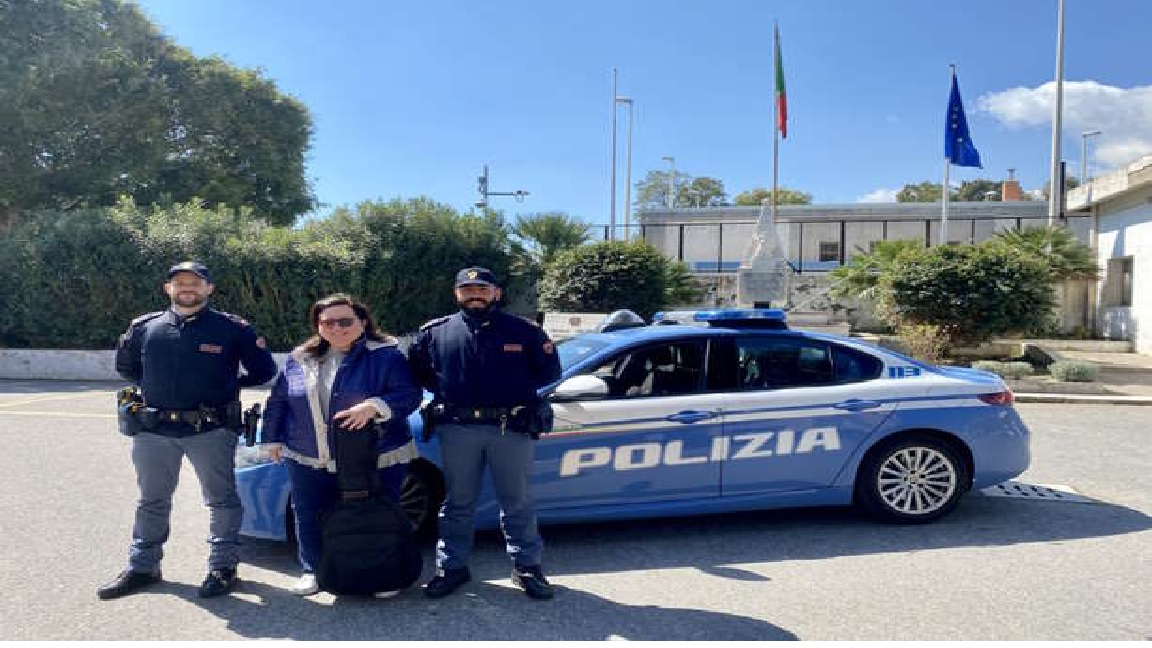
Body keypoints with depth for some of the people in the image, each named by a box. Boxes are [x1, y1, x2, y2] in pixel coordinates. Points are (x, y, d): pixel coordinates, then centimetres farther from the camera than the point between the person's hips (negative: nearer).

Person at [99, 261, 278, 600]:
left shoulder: (233, 329, -5)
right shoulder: (144, 327, 6)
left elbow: (264, 369, 2)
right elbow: (125, 366, 22)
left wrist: (228, 384, 2)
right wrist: (153, 387, 12)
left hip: (211, 429, -3)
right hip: (154, 429, 4)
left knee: (221, 500, 4)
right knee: (152, 501, 16)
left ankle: (222, 567, 16)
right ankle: (141, 567, 30)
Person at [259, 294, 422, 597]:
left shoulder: (385, 355, -8)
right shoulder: (299, 360, 7)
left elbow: (410, 394, -15)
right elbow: (277, 402, 16)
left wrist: (374, 406, -28)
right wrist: (272, 439, 15)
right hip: (309, 461, 4)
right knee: (309, 518, 13)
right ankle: (313, 571, 33)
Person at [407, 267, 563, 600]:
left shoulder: (524, 331, 2)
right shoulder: (435, 332, 6)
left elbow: (549, 372, 7)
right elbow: (417, 372, 15)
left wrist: (514, 386, 2)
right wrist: (445, 391, 7)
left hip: (512, 428, -1)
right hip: (458, 429, 1)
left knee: (517, 501, 8)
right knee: (458, 502, 11)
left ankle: (527, 566, 21)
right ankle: (452, 566, 24)